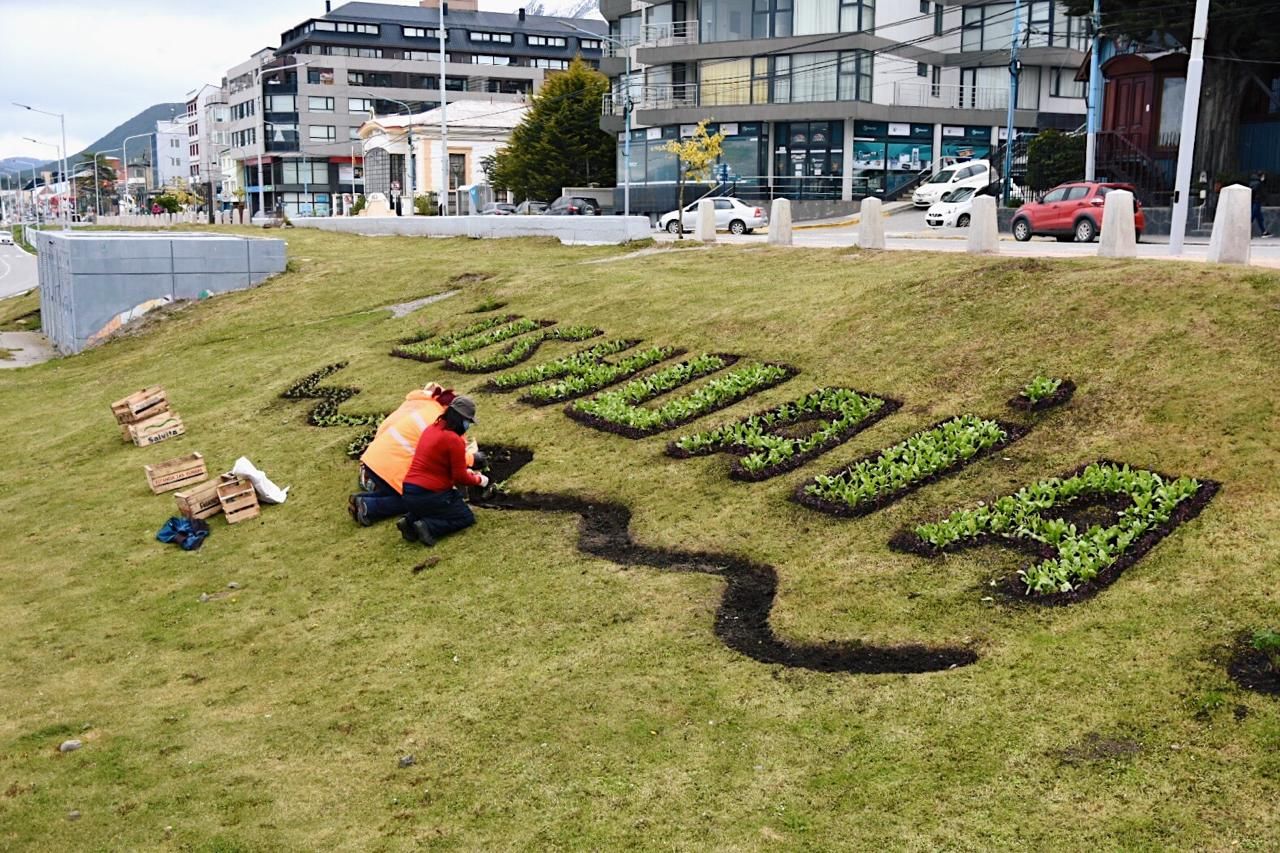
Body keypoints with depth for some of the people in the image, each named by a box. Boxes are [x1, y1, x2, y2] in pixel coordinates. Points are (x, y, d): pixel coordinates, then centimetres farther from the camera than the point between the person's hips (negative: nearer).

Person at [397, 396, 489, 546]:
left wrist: (465, 471, 21)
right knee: (466, 517, 12)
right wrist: (478, 480, 9)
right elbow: (460, 478, -10)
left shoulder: (431, 429, 9)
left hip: (409, 492, 8)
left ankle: (411, 520, 10)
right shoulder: (455, 440, -17)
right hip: (428, 495, -8)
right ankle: (428, 527, -12)